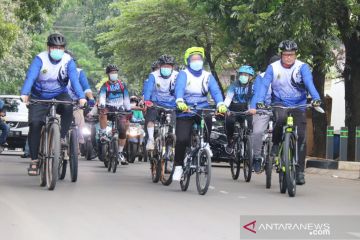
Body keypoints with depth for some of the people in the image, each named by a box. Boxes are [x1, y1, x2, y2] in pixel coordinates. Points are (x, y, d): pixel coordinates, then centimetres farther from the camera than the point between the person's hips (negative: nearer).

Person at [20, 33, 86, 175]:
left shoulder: (68, 61, -11)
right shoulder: (40, 59, -16)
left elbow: (74, 80, -22)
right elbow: (30, 77, -27)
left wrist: (81, 97, -39)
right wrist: (24, 94, -45)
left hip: (59, 95, 1)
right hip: (40, 97, -1)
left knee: (68, 106, -32)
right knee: (35, 124, -16)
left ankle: (62, 137, -15)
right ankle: (34, 160, -6)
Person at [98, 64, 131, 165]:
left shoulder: (122, 85, 6)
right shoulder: (105, 86, -2)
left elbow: (126, 98, 8)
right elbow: (102, 97, -19)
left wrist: (129, 110, 1)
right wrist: (101, 105, -39)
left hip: (120, 109, 2)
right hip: (109, 108, -2)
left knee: (123, 131, -9)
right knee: (102, 113, -39)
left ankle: (120, 153, 4)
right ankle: (103, 134, -28)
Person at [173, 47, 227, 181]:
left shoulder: (207, 76, 8)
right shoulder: (183, 74, 0)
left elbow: (215, 91, -7)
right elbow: (179, 88, -18)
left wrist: (221, 104, -27)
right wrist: (180, 102, -40)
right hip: (185, 111, -2)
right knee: (182, 140, -15)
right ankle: (178, 166, 2)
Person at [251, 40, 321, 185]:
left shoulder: (302, 67, -8)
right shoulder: (273, 68, -6)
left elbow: (309, 83, -23)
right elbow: (264, 85, -16)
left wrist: (316, 98, -41)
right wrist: (258, 102, -33)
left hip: (298, 105, 1)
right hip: (279, 103, -1)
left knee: (301, 137, -10)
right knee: (280, 118, -35)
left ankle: (300, 171, -2)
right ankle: (275, 144, -8)